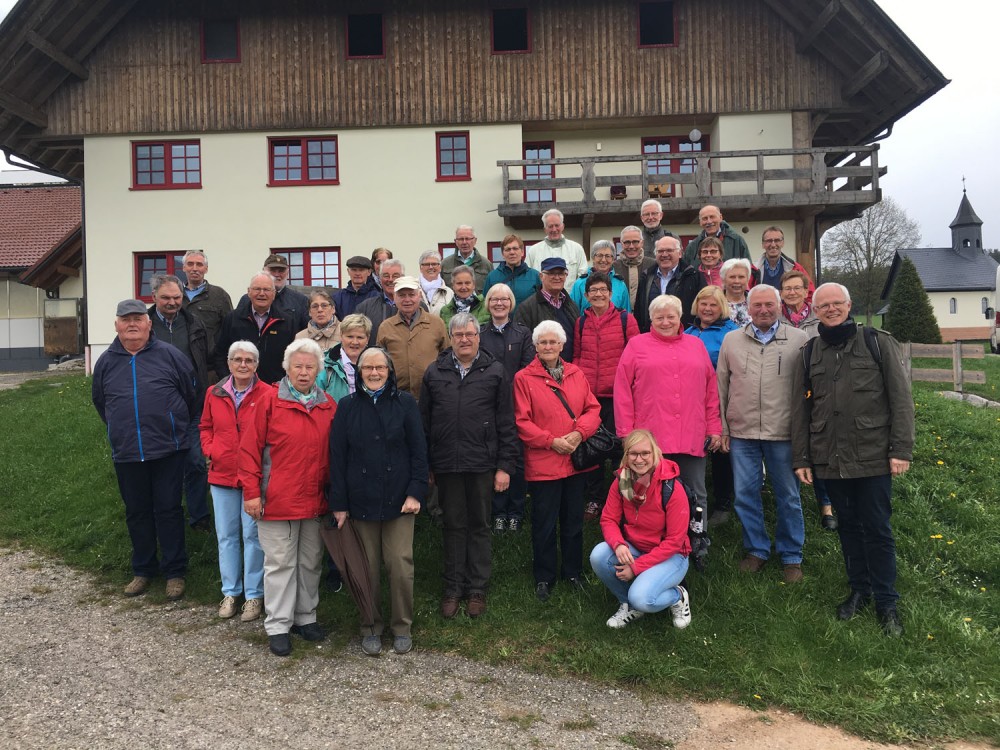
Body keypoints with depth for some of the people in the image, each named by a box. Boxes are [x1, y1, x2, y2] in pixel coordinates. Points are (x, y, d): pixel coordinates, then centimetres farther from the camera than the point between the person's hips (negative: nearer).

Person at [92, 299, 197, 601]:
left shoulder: (169, 355, -4)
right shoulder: (106, 362, 7)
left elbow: (191, 394, 4)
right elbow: (99, 401, 23)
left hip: (167, 450, -3)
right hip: (125, 453, 4)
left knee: (168, 510, 2)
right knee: (137, 512, 13)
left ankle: (175, 571, 13)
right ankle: (143, 569, 27)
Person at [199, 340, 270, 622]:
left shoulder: (267, 395, -9)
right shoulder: (214, 393, 4)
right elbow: (206, 426, 18)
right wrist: (209, 449, 3)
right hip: (222, 473, 4)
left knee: (253, 534, 4)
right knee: (226, 535, 13)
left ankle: (254, 594, 18)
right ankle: (230, 591, 27)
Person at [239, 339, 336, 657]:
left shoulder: (328, 406, 5)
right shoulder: (270, 400, -6)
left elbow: (333, 452, 10)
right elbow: (249, 448, -7)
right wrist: (251, 492, -10)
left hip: (315, 500, 4)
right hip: (277, 499, -4)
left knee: (311, 561, 15)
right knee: (280, 563, 6)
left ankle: (306, 617, 30)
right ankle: (278, 626, 18)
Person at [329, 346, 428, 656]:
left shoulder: (405, 403, 1)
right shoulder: (347, 406, 4)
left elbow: (418, 450, 0)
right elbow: (337, 456, 3)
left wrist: (416, 491, -8)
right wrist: (339, 502, -1)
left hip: (398, 499, -1)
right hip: (361, 500, 1)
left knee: (400, 565, 0)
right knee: (368, 567, 7)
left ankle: (402, 627, 20)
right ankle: (370, 628, 25)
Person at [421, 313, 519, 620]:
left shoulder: (494, 372, 1)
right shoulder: (434, 373, 6)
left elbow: (506, 423, 0)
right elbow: (424, 421, 8)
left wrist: (505, 465, -5)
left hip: (482, 464, -1)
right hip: (446, 464, 2)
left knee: (479, 525, 9)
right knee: (454, 525, 11)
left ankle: (477, 589, 22)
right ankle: (453, 588, 24)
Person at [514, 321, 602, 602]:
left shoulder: (576, 374, 7)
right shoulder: (524, 378, -6)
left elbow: (593, 409, 5)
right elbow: (521, 422, -10)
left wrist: (579, 433, -13)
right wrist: (551, 441, -17)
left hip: (575, 461, 4)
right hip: (542, 464, -4)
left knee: (574, 521, 17)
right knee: (544, 524, 8)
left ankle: (573, 571, 34)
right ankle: (544, 577, 24)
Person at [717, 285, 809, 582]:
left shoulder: (799, 340, 1)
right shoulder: (731, 340, 7)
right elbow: (721, 387, 10)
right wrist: (721, 428, 6)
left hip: (783, 434, -2)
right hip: (741, 433, 2)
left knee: (788, 496, 8)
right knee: (745, 494, 8)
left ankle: (791, 556, 23)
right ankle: (756, 550, 25)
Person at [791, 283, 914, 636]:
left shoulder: (878, 343, 0)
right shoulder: (809, 354, 9)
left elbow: (900, 398, -3)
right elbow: (800, 409, 9)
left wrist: (901, 449, -9)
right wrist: (801, 458, 6)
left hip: (873, 457, -3)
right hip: (829, 459, 3)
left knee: (877, 529, 3)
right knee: (848, 526, 13)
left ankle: (886, 602, 16)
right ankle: (859, 590, 28)